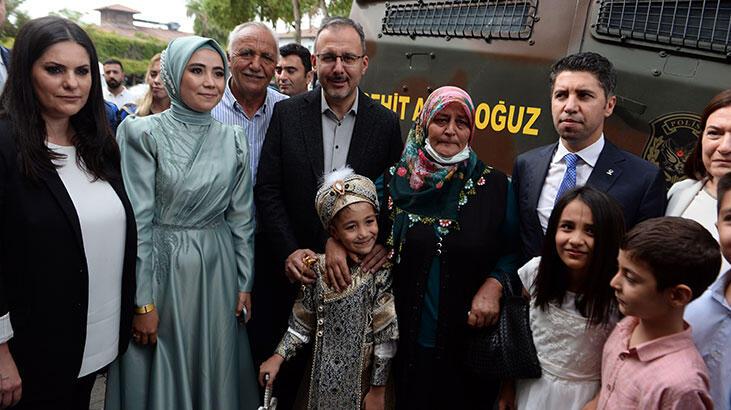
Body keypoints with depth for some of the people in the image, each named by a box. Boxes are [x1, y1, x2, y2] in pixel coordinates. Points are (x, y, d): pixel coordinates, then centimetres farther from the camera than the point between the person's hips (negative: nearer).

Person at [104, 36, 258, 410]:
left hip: (217, 270, 4)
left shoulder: (233, 139, 3)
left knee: (214, 375, 16)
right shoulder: (143, 133, -9)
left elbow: (241, 217, 7)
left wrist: (245, 283, 7)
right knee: (160, 378, 12)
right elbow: (136, 221, -11)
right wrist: (143, 302, -11)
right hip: (160, 267, -3)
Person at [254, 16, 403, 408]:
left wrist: (385, 243, -14)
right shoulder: (286, 113, -2)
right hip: (292, 268, 0)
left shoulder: (386, 122, -1)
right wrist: (288, 251, -13)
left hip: (357, 271, 0)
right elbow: (267, 189, -4)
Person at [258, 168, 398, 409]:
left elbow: (386, 339, -12)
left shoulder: (382, 273, -15)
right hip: (322, 378, 2)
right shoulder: (319, 269, -8)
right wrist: (278, 358, -4)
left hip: (362, 380, -2)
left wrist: (378, 390, -8)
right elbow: (302, 323, 2)